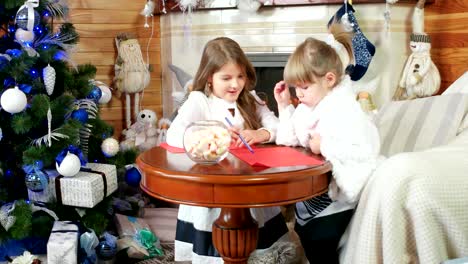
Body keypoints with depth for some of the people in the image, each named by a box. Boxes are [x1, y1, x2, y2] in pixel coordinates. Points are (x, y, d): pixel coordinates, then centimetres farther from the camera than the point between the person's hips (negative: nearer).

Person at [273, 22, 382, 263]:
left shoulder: (346, 110, -20)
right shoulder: (308, 106, 8)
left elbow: (365, 151, -29)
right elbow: (290, 140, 10)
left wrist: (325, 146, -24)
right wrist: (284, 105, 5)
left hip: (331, 202, -9)